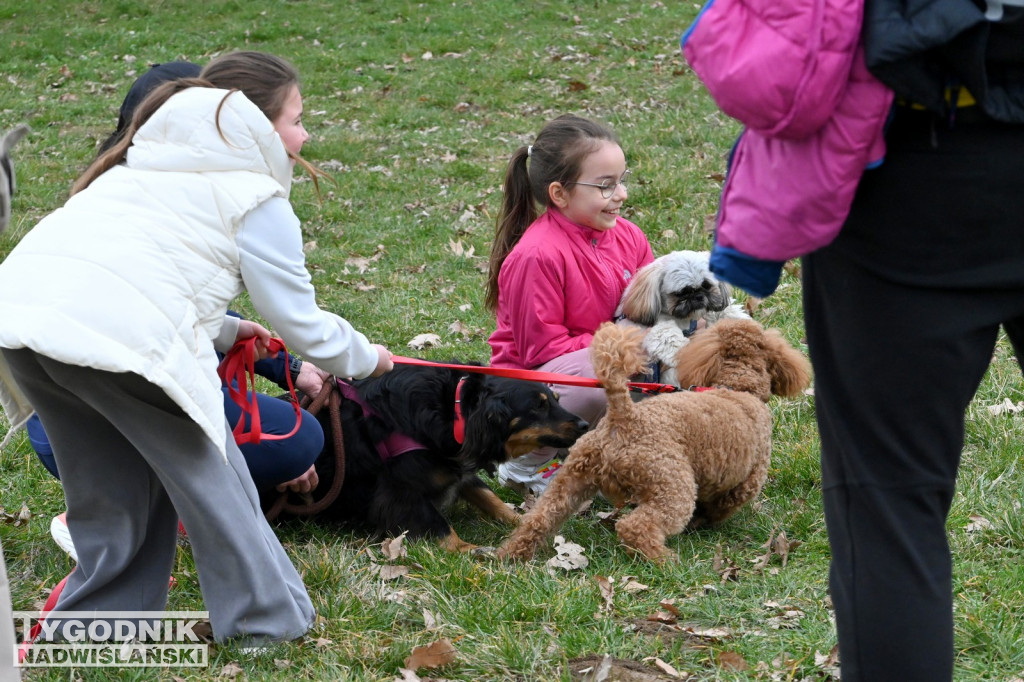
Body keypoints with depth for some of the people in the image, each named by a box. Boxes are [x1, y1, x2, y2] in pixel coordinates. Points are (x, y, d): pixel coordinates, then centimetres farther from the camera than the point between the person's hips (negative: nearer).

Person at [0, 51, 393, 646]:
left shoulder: (147, 166, 34)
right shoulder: (259, 199, 11)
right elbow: (300, 322, 15)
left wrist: (222, 331, 40)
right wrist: (366, 358, 33)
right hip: (119, 331, -7)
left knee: (116, 494, 22)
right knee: (207, 471, 10)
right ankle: (267, 620, 19)